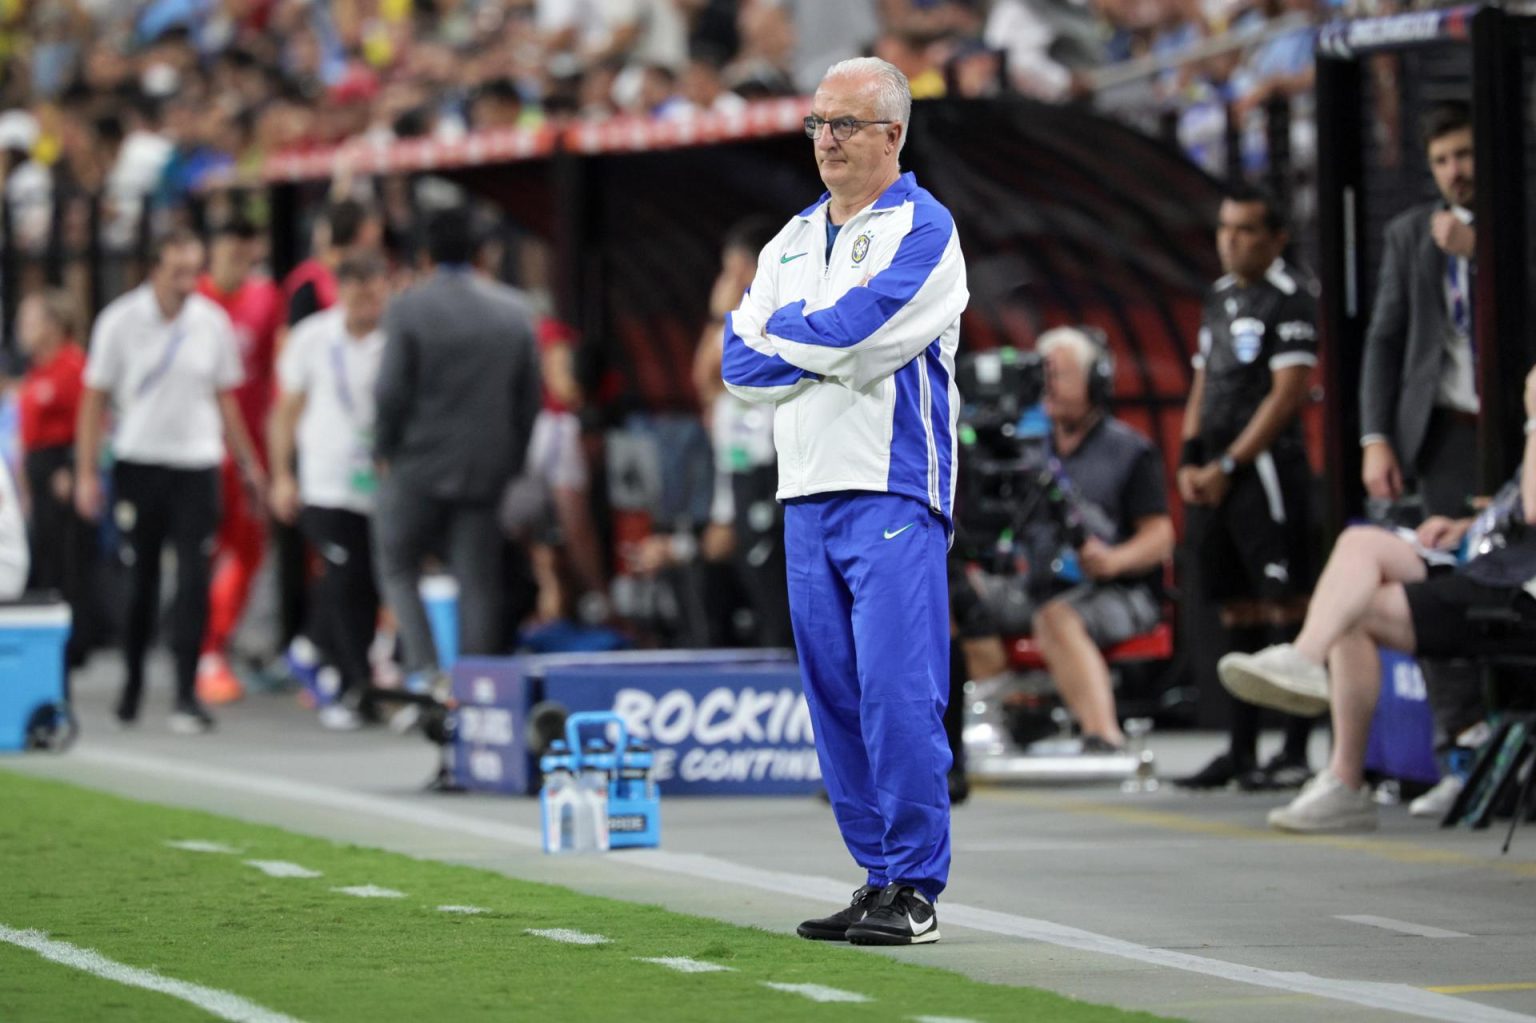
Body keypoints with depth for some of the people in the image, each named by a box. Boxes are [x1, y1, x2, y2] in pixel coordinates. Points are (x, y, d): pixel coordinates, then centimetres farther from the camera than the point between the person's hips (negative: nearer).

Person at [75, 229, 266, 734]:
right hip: (138, 463, -1)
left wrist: (248, 463, 12)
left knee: (194, 580, -8)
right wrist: (87, 472, -2)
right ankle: (132, 683, 24)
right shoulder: (120, 321, -3)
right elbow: (95, 399, 2)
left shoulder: (213, 323, 2)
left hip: (196, 464, 1)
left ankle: (187, 693, -7)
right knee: (140, 581, 6)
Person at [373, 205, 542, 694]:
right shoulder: (513, 309, 4)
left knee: (397, 567, 9)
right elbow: (530, 395, 7)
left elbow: (392, 391, -12)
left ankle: (425, 668, -8)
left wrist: (384, 451, 2)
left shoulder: (408, 309, -10)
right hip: (487, 469, 3)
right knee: (479, 582, 8)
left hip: (420, 465, -3)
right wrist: (511, 460, 14)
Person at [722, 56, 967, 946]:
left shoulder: (923, 231, -3)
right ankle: (877, 880, 13)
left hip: (892, 495, -7)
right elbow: (739, 363, 8)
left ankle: (916, 890, -8)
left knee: (897, 692, -12)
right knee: (837, 696, 7)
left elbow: (849, 333, -16)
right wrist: (827, 350, -6)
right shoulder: (793, 241, 19)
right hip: (808, 496, 7)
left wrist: (779, 334, 1)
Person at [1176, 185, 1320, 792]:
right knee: (1238, 611, 11)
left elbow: (1286, 394, -13)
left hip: (1264, 465, -8)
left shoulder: (1290, 300, -6)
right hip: (1213, 477, 8)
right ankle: (1242, 749, 15)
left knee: (1284, 605, -9)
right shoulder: (1218, 299, 19)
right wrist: (1189, 461, 8)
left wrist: (1227, 465, -14)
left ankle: (1296, 752, -10)